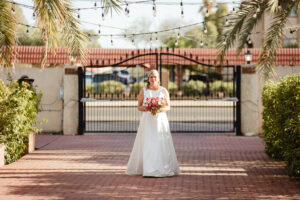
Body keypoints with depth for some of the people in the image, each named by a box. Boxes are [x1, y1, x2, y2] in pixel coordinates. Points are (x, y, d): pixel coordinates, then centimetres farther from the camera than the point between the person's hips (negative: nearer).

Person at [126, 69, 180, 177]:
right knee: (147, 145, -4)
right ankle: (148, 169, -1)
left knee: (161, 144, -3)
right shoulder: (143, 91, 4)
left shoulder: (164, 91, 4)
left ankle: (162, 169, 3)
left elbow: (168, 107, 6)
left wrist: (160, 110, -14)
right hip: (147, 121, 0)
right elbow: (139, 106, 7)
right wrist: (145, 108, -14)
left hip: (160, 120, 0)